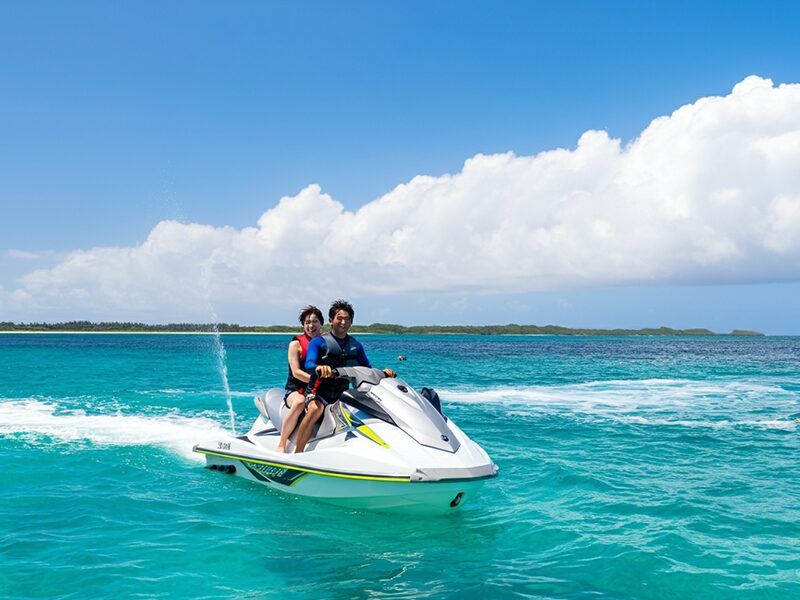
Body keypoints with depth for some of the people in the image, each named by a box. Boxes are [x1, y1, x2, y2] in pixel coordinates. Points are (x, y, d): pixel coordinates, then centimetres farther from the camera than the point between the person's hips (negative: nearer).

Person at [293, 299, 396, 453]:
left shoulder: (356, 345, 17)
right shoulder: (318, 342, 1)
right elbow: (309, 364, -16)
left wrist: (383, 372, -5)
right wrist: (318, 368, -40)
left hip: (343, 394, 5)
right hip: (319, 391, -5)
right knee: (315, 409, -37)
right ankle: (297, 454, -32)